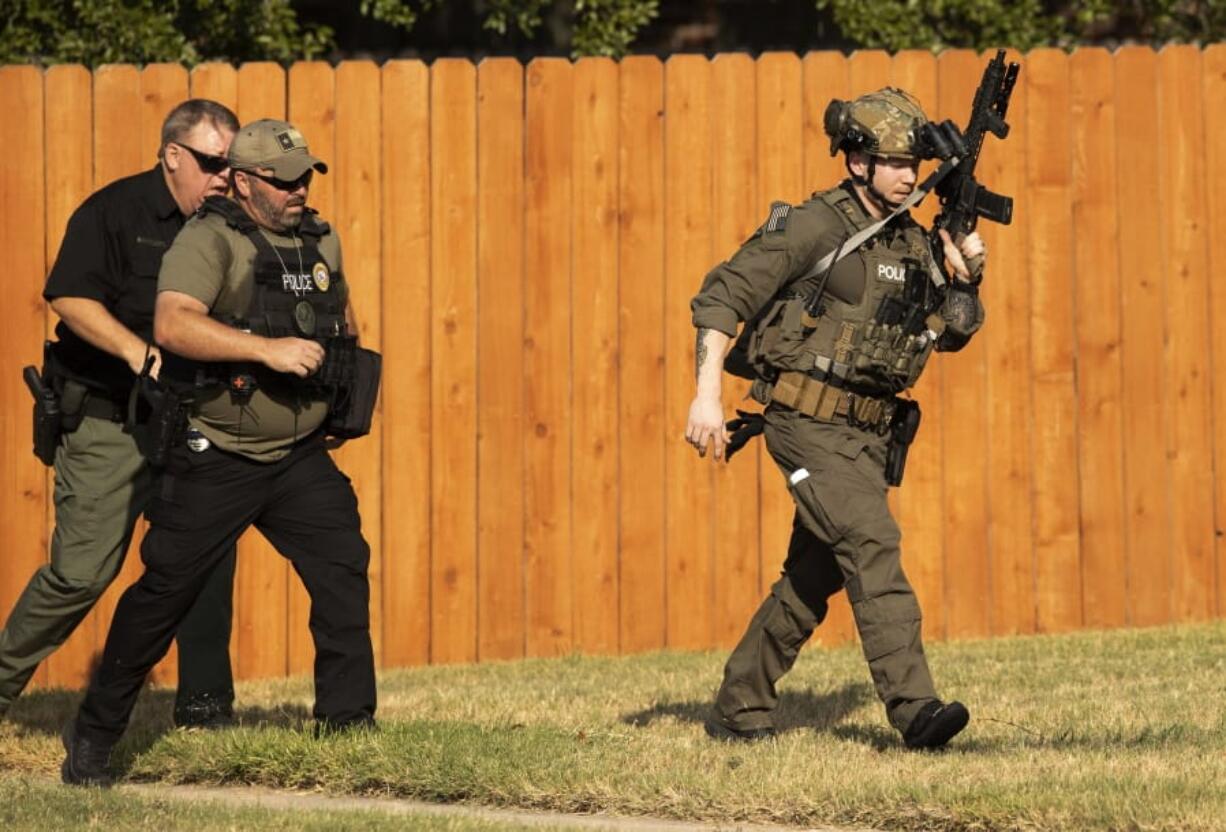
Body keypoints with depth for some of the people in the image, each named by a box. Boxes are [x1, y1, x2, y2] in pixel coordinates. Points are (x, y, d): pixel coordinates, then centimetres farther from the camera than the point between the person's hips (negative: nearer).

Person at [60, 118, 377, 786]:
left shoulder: (321, 242, 8)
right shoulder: (210, 241, -14)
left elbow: (341, 312, 31)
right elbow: (173, 324, -31)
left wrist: (354, 374, 18)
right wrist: (267, 349, -35)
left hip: (299, 456, 6)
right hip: (215, 461, -6)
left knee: (343, 568, -7)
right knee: (165, 591, 0)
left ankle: (347, 722, -1)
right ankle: (94, 732, 13)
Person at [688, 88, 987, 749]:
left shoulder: (913, 242, 11)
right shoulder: (815, 226, -10)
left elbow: (951, 332, 19)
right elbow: (722, 297, -12)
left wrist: (966, 278, -1)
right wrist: (706, 395, -21)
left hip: (868, 433, 8)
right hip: (809, 422, -8)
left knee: (812, 578, 11)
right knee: (872, 544, -21)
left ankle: (738, 711, 23)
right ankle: (913, 706, -29)